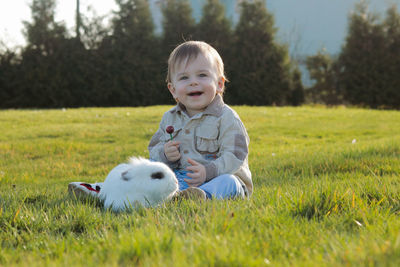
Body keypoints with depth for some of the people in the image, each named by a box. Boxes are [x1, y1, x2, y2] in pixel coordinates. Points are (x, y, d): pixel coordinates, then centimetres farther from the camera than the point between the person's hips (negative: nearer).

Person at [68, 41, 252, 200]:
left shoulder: (226, 118, -6)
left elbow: (234, 156, -14)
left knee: (228, 182, -37)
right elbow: (154, 149, 16)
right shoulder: (170, 118, 12)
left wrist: (208, 171, -31)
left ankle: (203, 195, -65)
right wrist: (164, 154, -10)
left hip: (216, 178, -6)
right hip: (178, 177, 6)